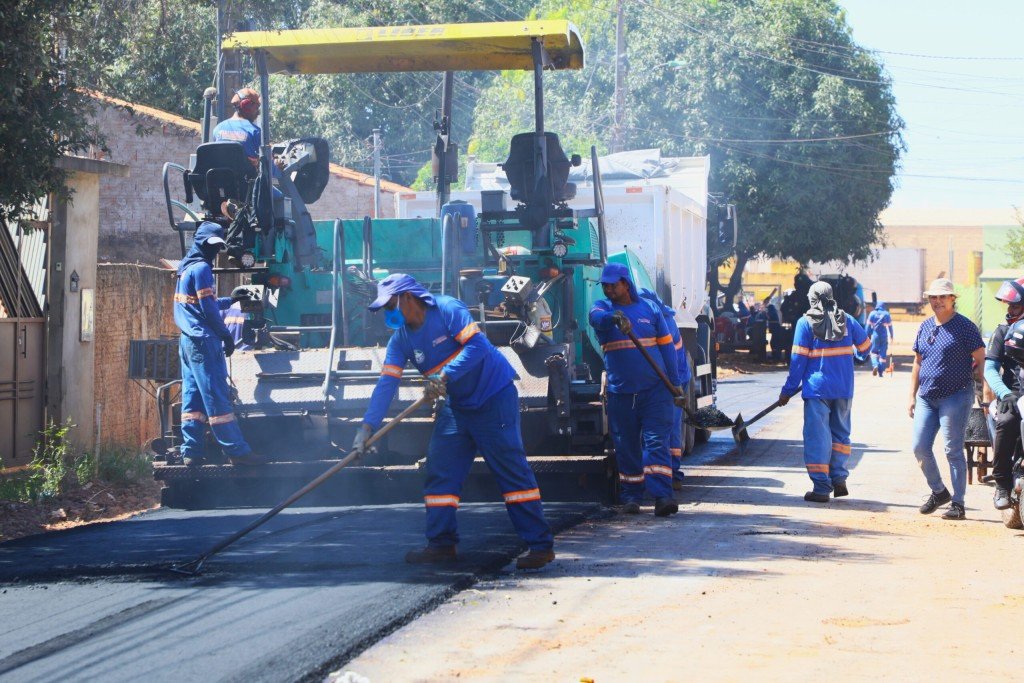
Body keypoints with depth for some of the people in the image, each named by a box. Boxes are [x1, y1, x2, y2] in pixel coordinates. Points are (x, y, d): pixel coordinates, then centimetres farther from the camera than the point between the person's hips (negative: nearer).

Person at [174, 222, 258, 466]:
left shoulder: (187, 268, 18)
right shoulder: (201, 268, -11)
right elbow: (208, 309, -15)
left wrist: (231, 300, 20)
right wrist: (226, 335, -8)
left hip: (188, 340, 10)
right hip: (203, 340, -10)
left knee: (193, 397, 6)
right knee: (217, 396, -9)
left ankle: (192, 451, 3)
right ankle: (236, 450, -9)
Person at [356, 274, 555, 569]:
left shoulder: (446, 309, -17)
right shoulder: (400, 340, 3)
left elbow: (478, 345, -25)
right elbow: (387, 383, -4)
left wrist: (445, 375, -31)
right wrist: (368, 426, -15)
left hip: (493, 398, -8)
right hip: (457, 406, 8)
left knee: (512, 467, -11)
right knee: (440, 467, 4)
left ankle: (541, 545, -11)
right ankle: (442, 544, 12)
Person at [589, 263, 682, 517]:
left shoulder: (649, 309, 7)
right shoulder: (602, 308, 5)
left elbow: (666, 345, 10)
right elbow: (598, 318, -21)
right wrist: (615, 319, -44)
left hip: (655, 389, -1)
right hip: (620, 391, 1)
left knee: (657, 441, -10)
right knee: (626, 446, 7)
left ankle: (662, 496, -18)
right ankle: (631, 496, 18)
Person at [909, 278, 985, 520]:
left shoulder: (964, 327, -5)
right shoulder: (925, 327, 14)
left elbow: (981, 361, -5)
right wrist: (912, 396, 15)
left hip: (955, 397, -6)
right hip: (926, 398, 6)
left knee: (953, 450, -6)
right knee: (920, 448, 3)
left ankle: (958, 504, 0)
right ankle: (938, 491, 23)